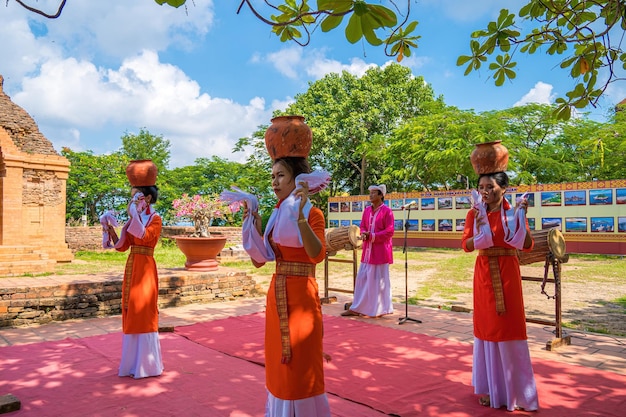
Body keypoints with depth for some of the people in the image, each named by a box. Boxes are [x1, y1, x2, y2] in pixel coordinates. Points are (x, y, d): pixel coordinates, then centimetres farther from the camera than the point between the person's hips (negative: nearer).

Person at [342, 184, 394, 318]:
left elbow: (389, 231, -13)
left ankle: (381, 309, 14)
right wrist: (364, 234, -9)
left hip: (380, 250, -6)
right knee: (362, 278, 8)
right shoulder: (367, 210, 10)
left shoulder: (387, 211, -9)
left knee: (379, 279, 2)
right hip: (367, 249, 6)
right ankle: (357, 308, 15)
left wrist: (372, 235, -18)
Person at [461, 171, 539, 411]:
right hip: (484, 275, 2)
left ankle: (515, 391, 16)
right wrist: (481, 230, -23)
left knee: (510, 329, 1)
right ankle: (490, 388, 23)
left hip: (507, 274, -2)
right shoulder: (474, 214, 2)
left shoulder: (513, 212, -2)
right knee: (486, 327, 8)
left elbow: (527, 246, -10)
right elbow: (466, 245, -6)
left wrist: (521, 218, -20)